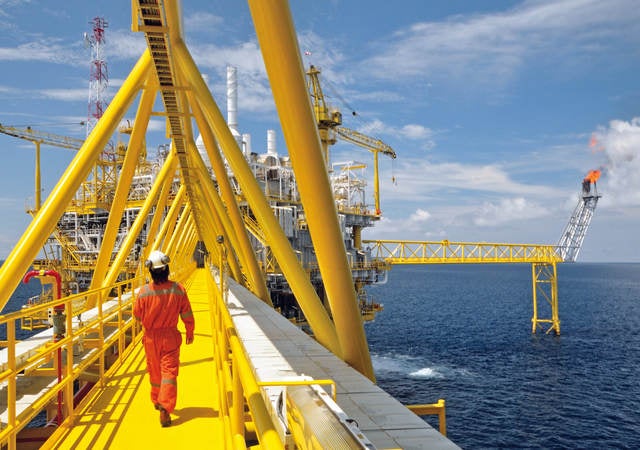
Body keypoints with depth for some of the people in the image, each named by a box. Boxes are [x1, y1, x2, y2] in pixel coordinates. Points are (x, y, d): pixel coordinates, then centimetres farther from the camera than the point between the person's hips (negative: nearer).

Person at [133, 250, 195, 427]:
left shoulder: (144, 291, -14)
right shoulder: (178, 289, -13)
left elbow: (137, 315, 0)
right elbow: (187, 315, -3)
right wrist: (190, 332, 13)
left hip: (151, 337, 1)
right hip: (171, 336, -1)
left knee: (155, 371, 19)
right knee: (169, 372, 0)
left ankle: (157, 401, 38)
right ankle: (165, 407, -14)